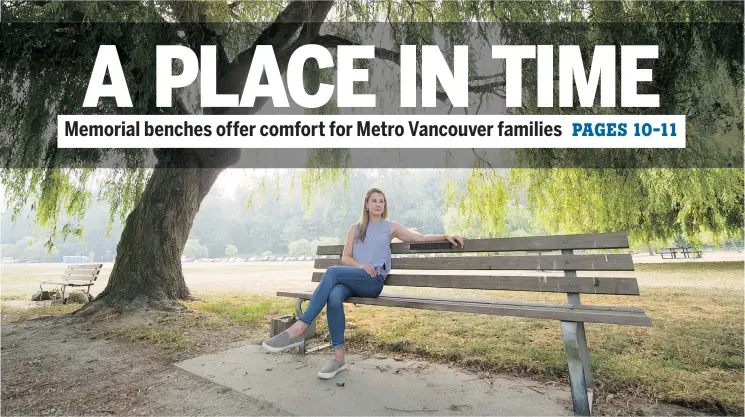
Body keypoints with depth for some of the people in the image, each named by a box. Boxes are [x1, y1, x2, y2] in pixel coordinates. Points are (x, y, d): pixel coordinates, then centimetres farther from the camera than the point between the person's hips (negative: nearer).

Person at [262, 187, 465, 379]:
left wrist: (446, 236, 1)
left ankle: (298, 329, -34)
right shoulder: (355, 228, 21)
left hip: (373, 282, -3)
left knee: (333, 271, -31)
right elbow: (345, 258, 13)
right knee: (334, 297, -34)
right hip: (351, 278, 3)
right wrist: (360, 265, -8)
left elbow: (420, 237, 14)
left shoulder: (390, 227, 17)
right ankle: (339, 357, -25)